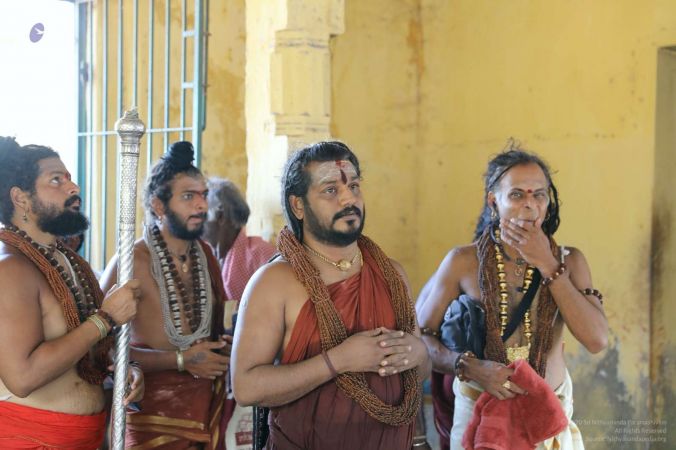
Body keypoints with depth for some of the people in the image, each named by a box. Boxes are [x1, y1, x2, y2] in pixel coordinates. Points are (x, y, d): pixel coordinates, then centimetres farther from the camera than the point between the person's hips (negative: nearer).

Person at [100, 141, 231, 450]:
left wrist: (224, 349, -2)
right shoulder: (132, 262, -15)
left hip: (210, 402, 6)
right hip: (155, 411, -6)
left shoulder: (205, 254, 6)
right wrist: (182, 360, -19)